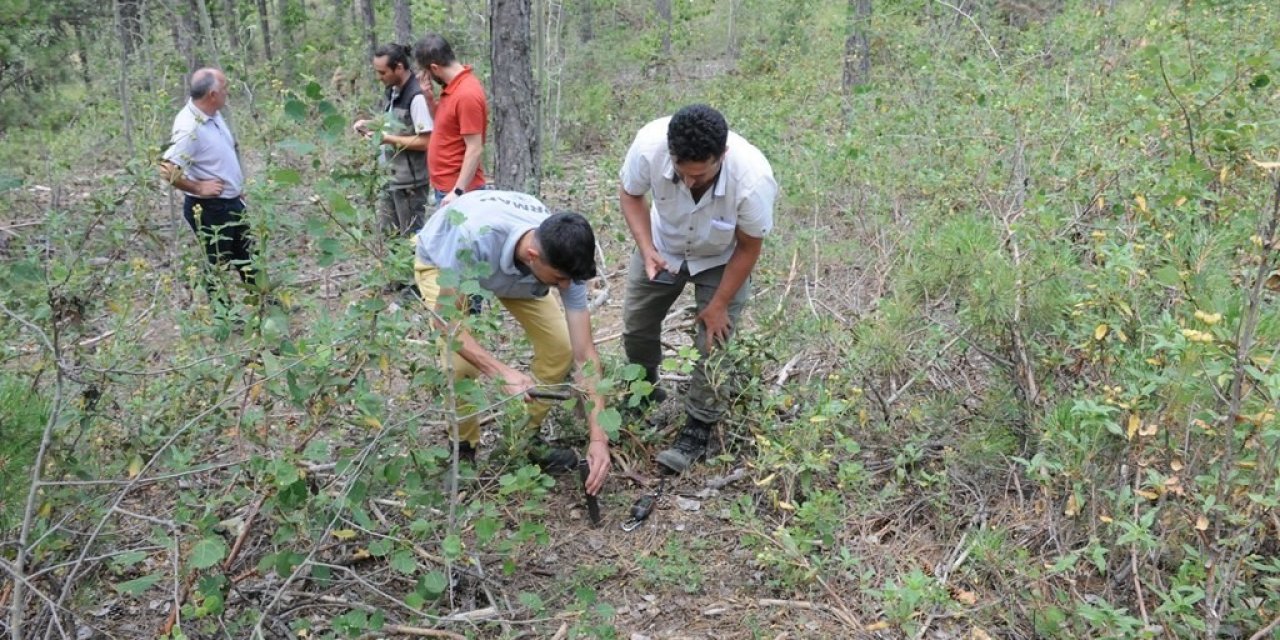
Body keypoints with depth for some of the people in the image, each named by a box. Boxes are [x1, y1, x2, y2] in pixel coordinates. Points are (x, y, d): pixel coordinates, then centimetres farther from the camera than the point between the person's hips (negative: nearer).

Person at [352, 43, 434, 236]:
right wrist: (370, 124, 5)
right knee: (385, 234, 16)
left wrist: (388, 139, -20)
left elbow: (426, 141, -23)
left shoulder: (417, 97, -20)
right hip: (391, 178, 9)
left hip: (410, 182, -9)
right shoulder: (393, 91, 8)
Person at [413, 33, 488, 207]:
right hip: (445, 187, 9)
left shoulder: (467, 94, -20)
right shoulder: (452, 87, 7)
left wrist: (458, 192, -24)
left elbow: (475, 150, -22)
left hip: (456, 190, -9)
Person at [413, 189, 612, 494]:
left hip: (512, 265, 3)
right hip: (441, 261, -3)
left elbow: (584, 353, -29)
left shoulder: (563, 257, -33)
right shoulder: (476, 236, -47)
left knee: (559, 346, -12)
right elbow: (445, 319, -35)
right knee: (460, 365, -23)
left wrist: (598, 437, -34)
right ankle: (464, 447, 6)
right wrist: (502, 372, -48)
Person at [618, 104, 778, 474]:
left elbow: (748, 248, -22)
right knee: (636, 323, 12)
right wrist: (646, 249, -27)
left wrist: (718, 305, -14)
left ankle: (697, 431, 12)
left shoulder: (753, 179, -42)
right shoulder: (649, 145, -38)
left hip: (721, 259, -3)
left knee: (713, 341, -6)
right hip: (664, 245, 3)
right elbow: (630, 194, -13)